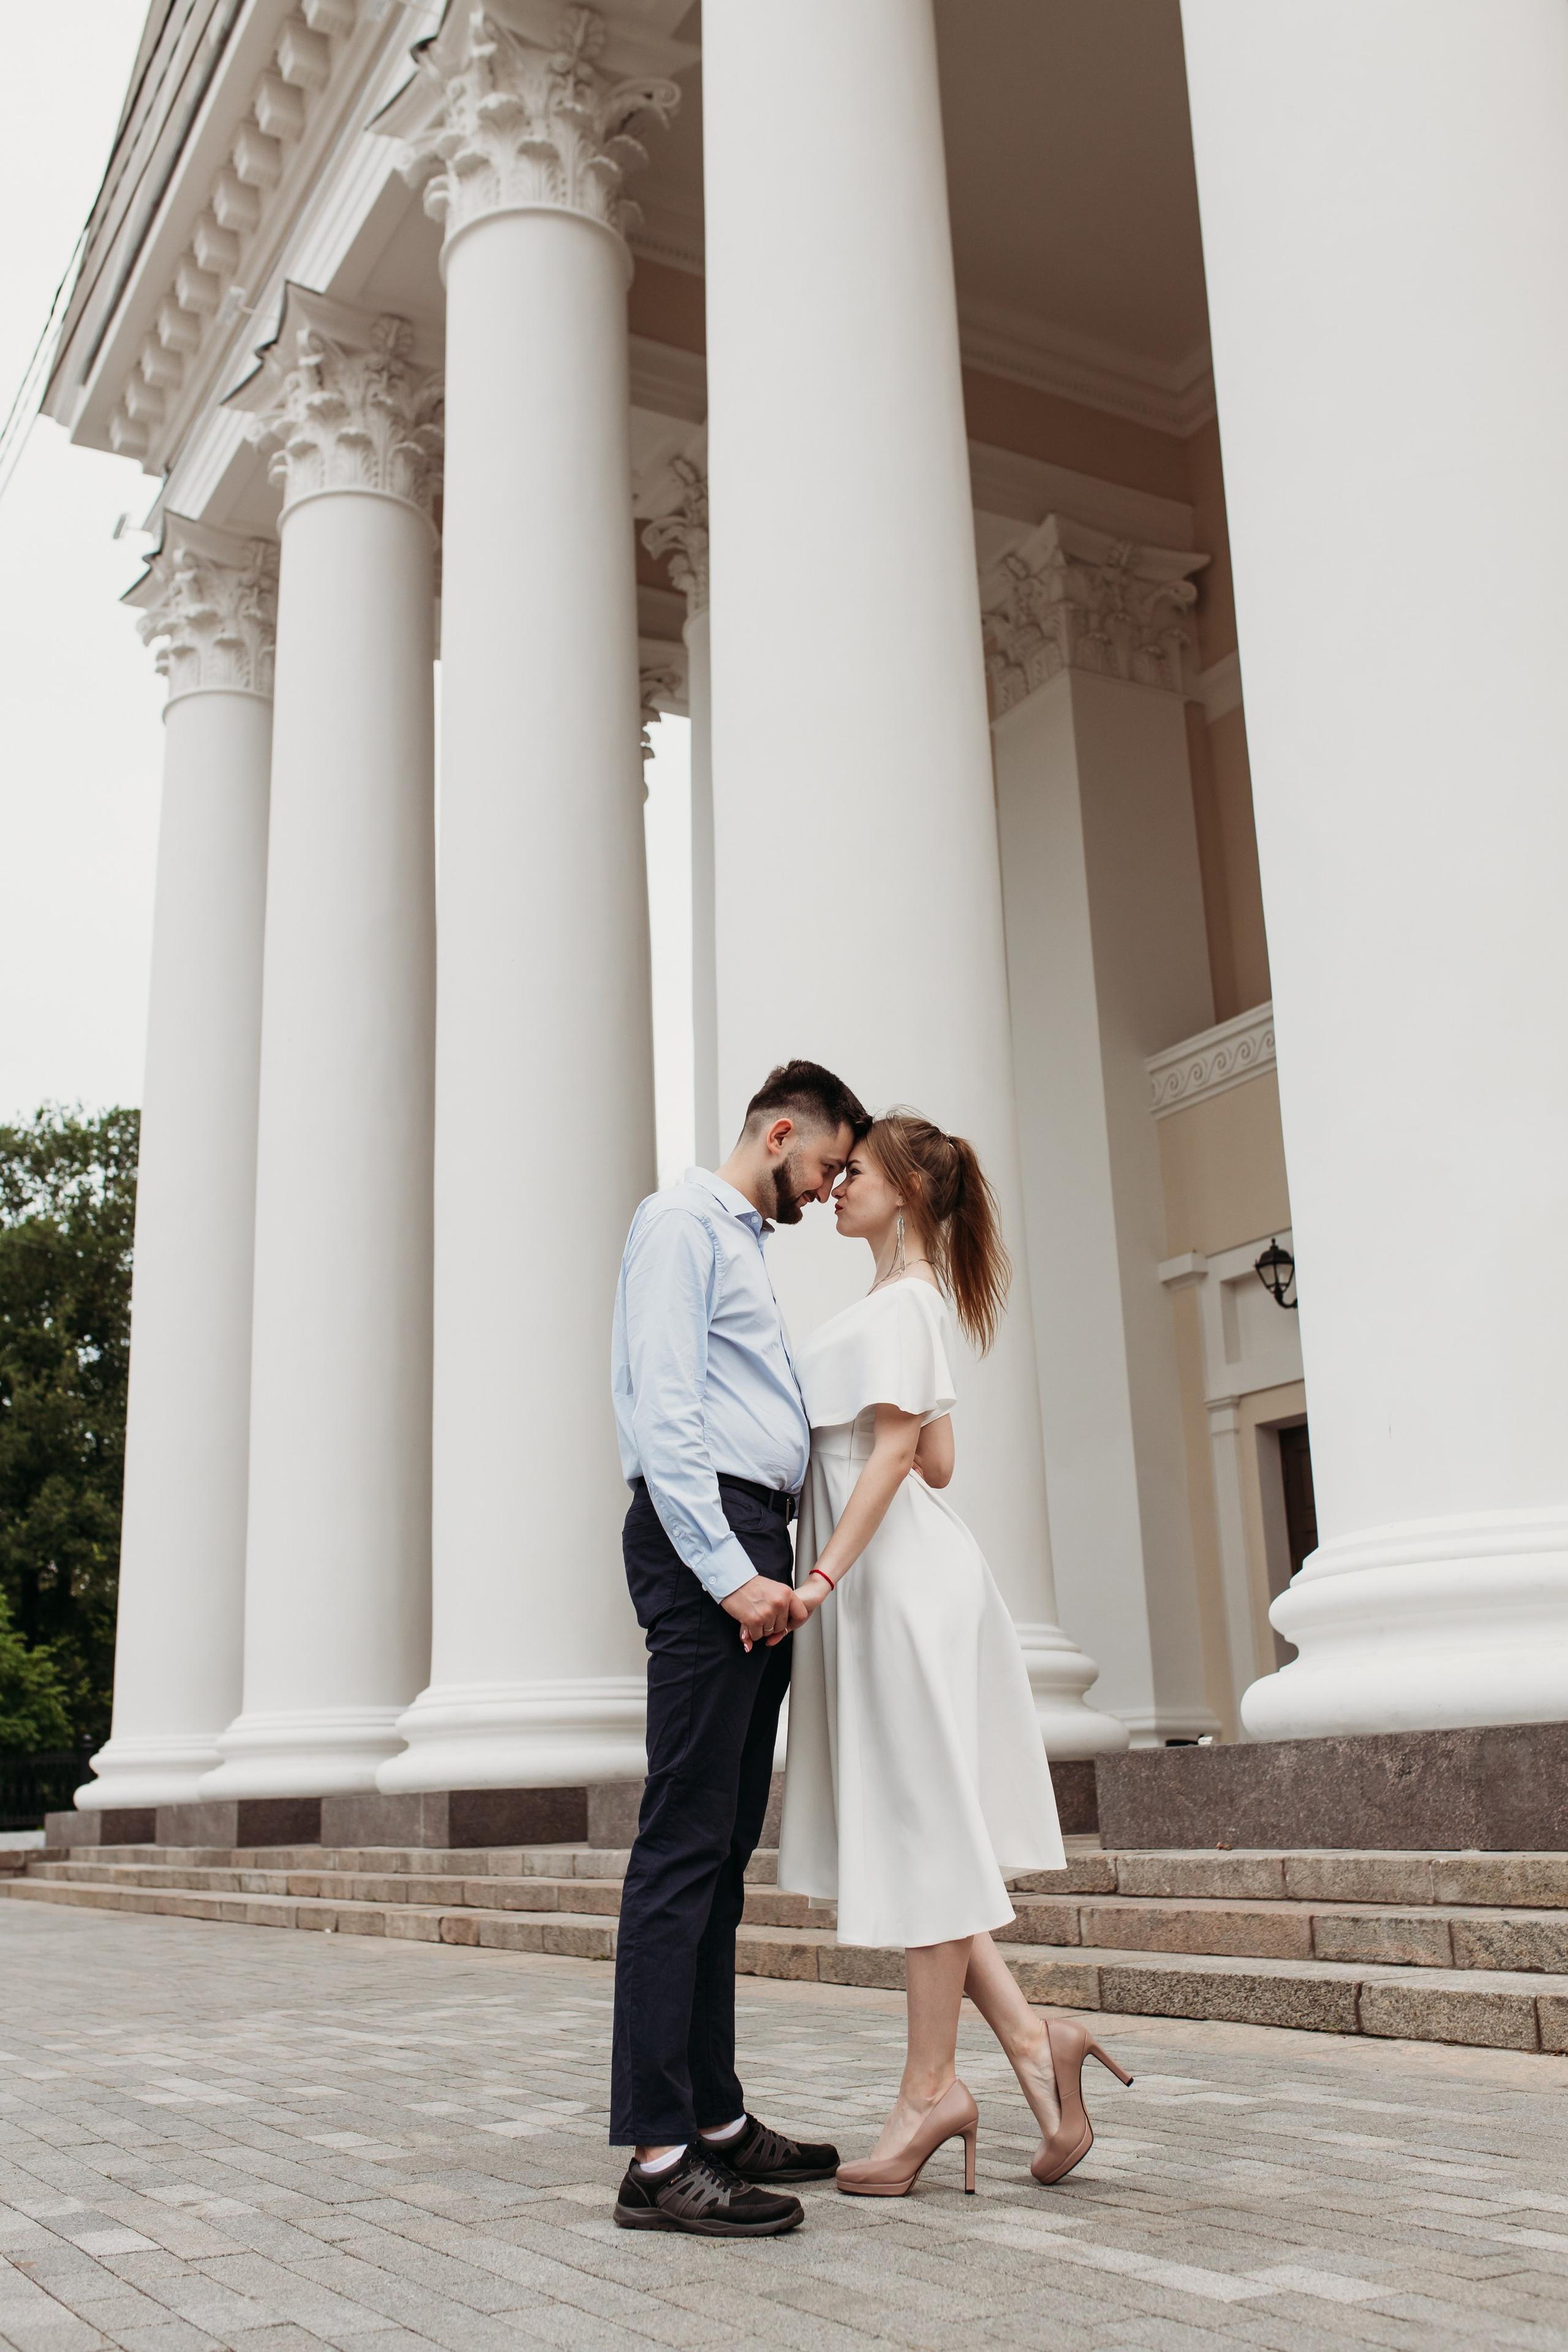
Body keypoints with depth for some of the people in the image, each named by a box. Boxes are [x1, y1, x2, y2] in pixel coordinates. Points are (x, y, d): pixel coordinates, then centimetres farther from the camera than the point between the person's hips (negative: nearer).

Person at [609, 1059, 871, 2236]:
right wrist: (728, 1571, -20)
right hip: (702, 1535, -10)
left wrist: (769, 1567, 15)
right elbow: (663, 1411, -15)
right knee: (684, 1846, -11)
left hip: (751, 1553, 10)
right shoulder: (684, 1221, -3)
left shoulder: (746, 1245, 26)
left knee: (724, 1850, 10)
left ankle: (716, 2116, 17)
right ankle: (658, 2155, -10)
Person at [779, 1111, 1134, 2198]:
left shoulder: (899, 1302, -9)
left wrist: (823, 1576, -25)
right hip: (893, 1576, 10)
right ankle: (1028, 2036, 9)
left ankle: (932, 2088, 5)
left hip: (899, 1575, -10)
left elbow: (897, 1450, -18)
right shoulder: (905, 1302, 20)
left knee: (920, 1829, -3)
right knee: (901, 1829, 10)